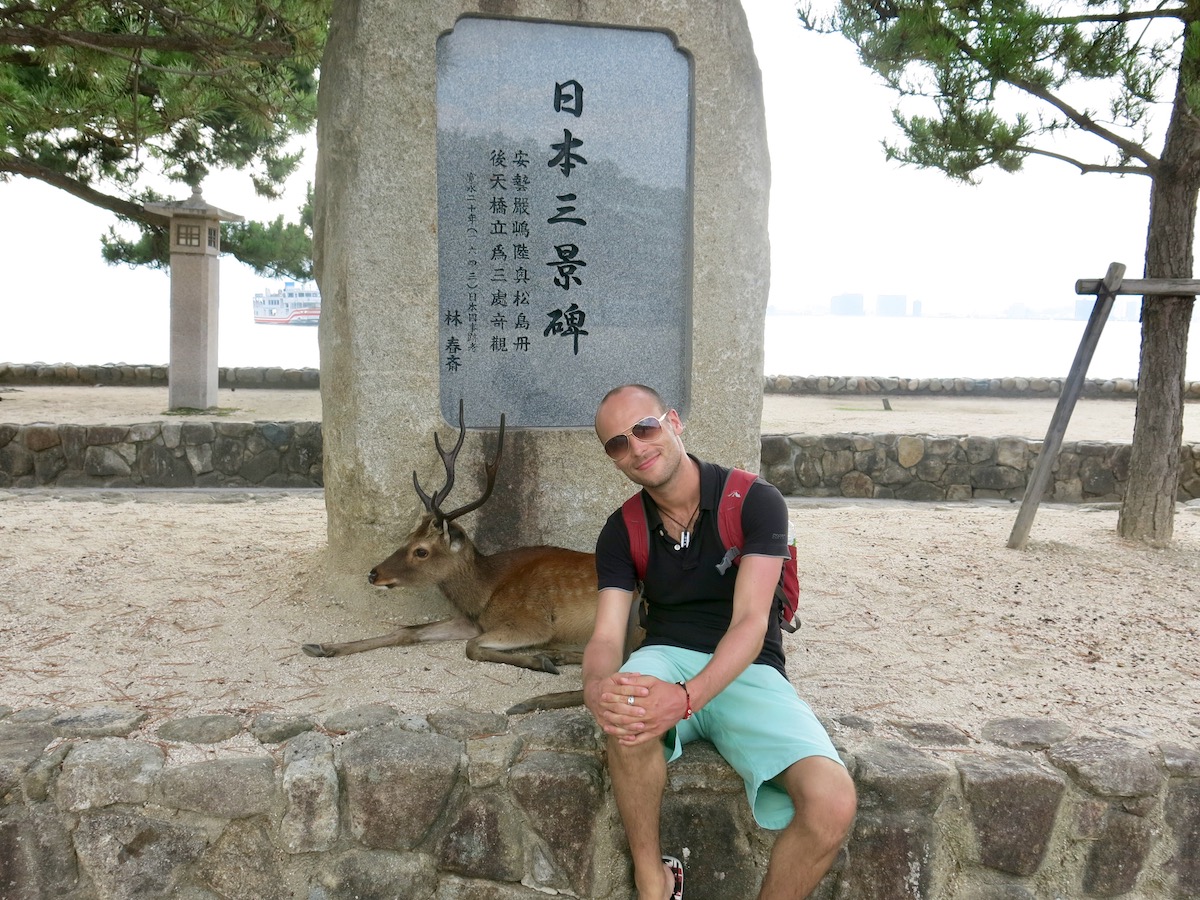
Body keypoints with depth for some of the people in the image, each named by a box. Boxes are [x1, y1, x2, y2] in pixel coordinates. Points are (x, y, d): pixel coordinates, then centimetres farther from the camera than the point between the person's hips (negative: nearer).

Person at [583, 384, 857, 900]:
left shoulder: (755, 502, -7)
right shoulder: (622, 532, 4)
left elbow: (750, 622, -16)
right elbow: (606, 637, -5)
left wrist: (687, 698, -35)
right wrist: (597, 687, -32)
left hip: (746, 672, -1)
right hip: (667, 659, 2)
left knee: (832, 803, -28)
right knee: (626, 715, -37)